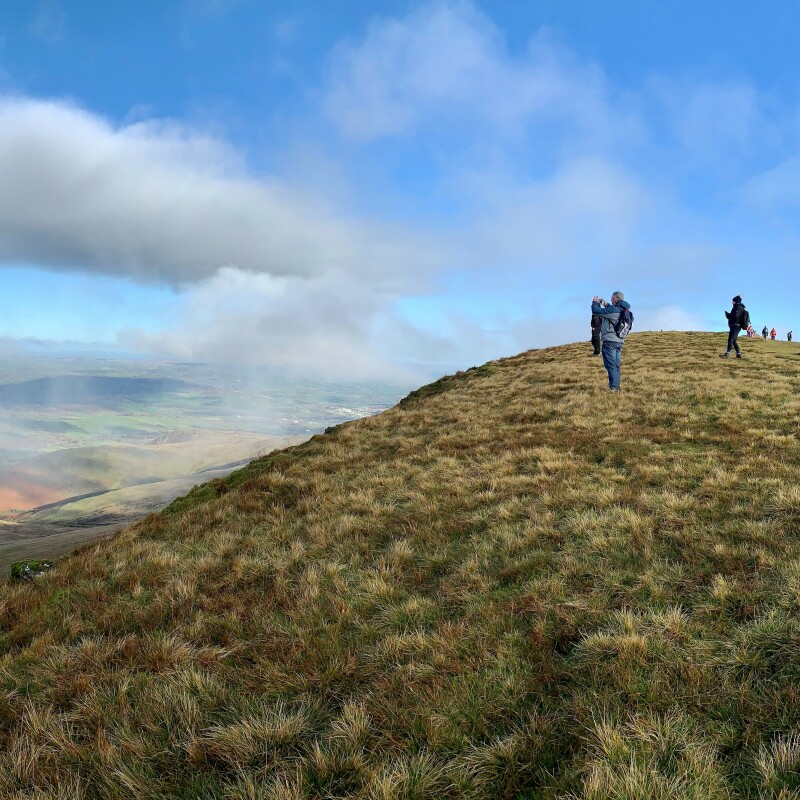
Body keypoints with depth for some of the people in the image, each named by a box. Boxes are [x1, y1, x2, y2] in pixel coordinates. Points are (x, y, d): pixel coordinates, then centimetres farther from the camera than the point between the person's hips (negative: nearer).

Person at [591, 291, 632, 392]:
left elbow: (596, 311, -12)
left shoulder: (613, 310, -17)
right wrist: (606, 305, 25)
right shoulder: (624, 311, 9)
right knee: (616, 366, 12)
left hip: (610, 341, -8)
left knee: (610, 365, -7)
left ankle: (613, 387, -9)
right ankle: (616, 387, 15)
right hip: (619, 342, 8)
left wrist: (595, 302, 6)